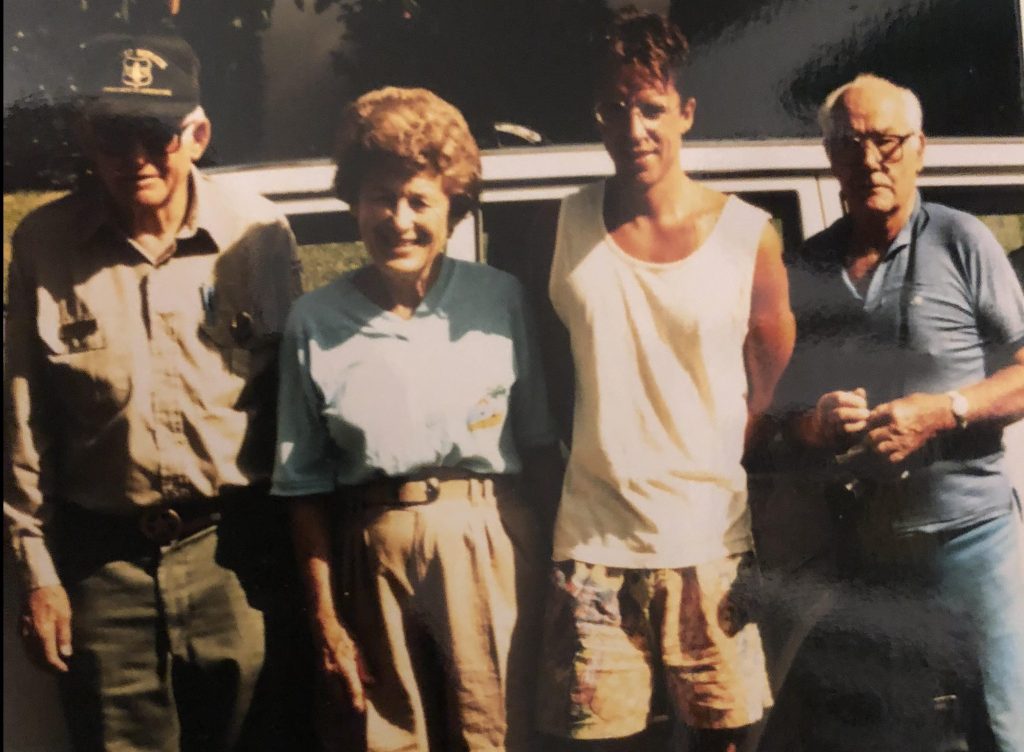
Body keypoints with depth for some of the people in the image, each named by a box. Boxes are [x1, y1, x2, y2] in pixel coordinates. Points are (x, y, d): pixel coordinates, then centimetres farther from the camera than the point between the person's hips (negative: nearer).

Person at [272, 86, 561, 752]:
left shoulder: (500, 299, 1)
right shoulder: (315, 323, 0)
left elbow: (539, 444, 6)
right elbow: (305, 485, 4)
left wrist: (559, 560, -2)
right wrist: (325, 620, 3)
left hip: (491, 544, 0)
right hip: (371, 552, 1)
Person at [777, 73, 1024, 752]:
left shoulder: (960, 242, -5)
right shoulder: (808, 268, 6)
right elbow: (788, 405, 11)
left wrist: (944, 410, -20)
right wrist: (817, 423, -10)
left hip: (969, 531, -4)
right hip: (865, 542, 4)